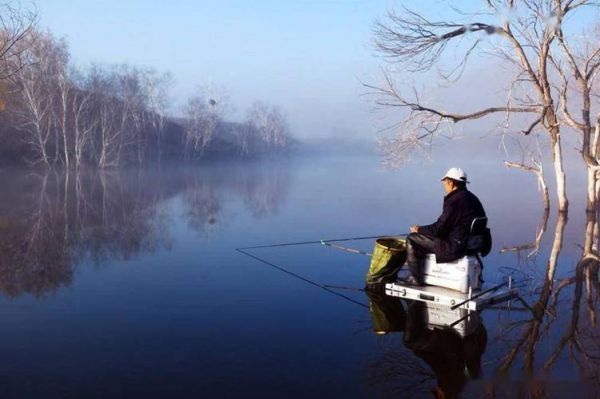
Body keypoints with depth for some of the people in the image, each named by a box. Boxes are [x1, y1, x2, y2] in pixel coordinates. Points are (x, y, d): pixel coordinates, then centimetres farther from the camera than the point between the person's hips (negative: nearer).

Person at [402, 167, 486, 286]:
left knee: (412, 238, -2)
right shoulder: (472, 198, 9)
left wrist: (419, 229, -1)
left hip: (454, 247, -10)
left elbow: (439, 229, -19)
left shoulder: (454, 201, -21)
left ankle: (415, 278, 5)